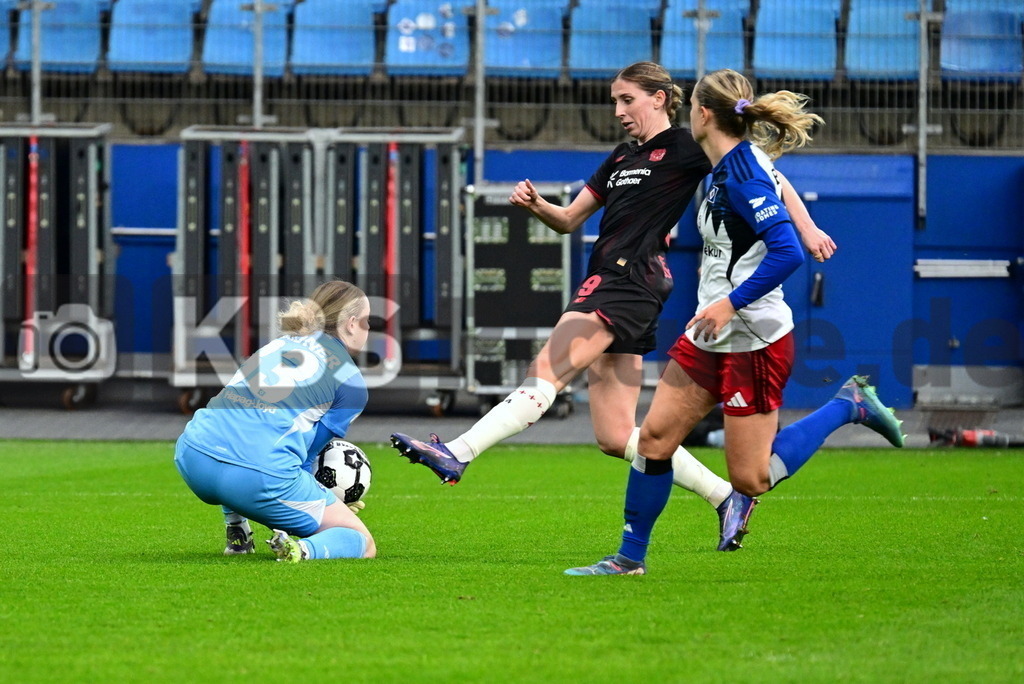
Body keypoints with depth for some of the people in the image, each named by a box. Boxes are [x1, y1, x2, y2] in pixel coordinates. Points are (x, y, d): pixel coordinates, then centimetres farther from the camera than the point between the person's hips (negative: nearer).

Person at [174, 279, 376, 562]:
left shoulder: (282, 342, 25)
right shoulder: (351, 381, 7)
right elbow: (308, 452, 8)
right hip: (260, 476, -6)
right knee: (363, 544, 9)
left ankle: (237, 534, 31)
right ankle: (301, 549, -20)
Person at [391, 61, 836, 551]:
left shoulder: (684, 149, 0)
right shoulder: (622, 158, 24)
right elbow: (570, 220, 26)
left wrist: (806, 228, -10)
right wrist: (535, 205, 5)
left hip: (633, 281, -10)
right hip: (606, 285, 10)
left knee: (546, 374, -20)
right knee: (616, 437, 6)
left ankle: (455, 455, -31)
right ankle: (723, 496, 14)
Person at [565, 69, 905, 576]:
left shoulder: (743, 175, -21)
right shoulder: (729, 168, 8)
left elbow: (788, 252, -29)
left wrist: (731, 302, -27)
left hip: (754, 344, -9)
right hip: (711, 339, 9)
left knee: (750, 479, -3)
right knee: (654, 437, 5)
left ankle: (848, 406, 11)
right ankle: (630, 558, 15)